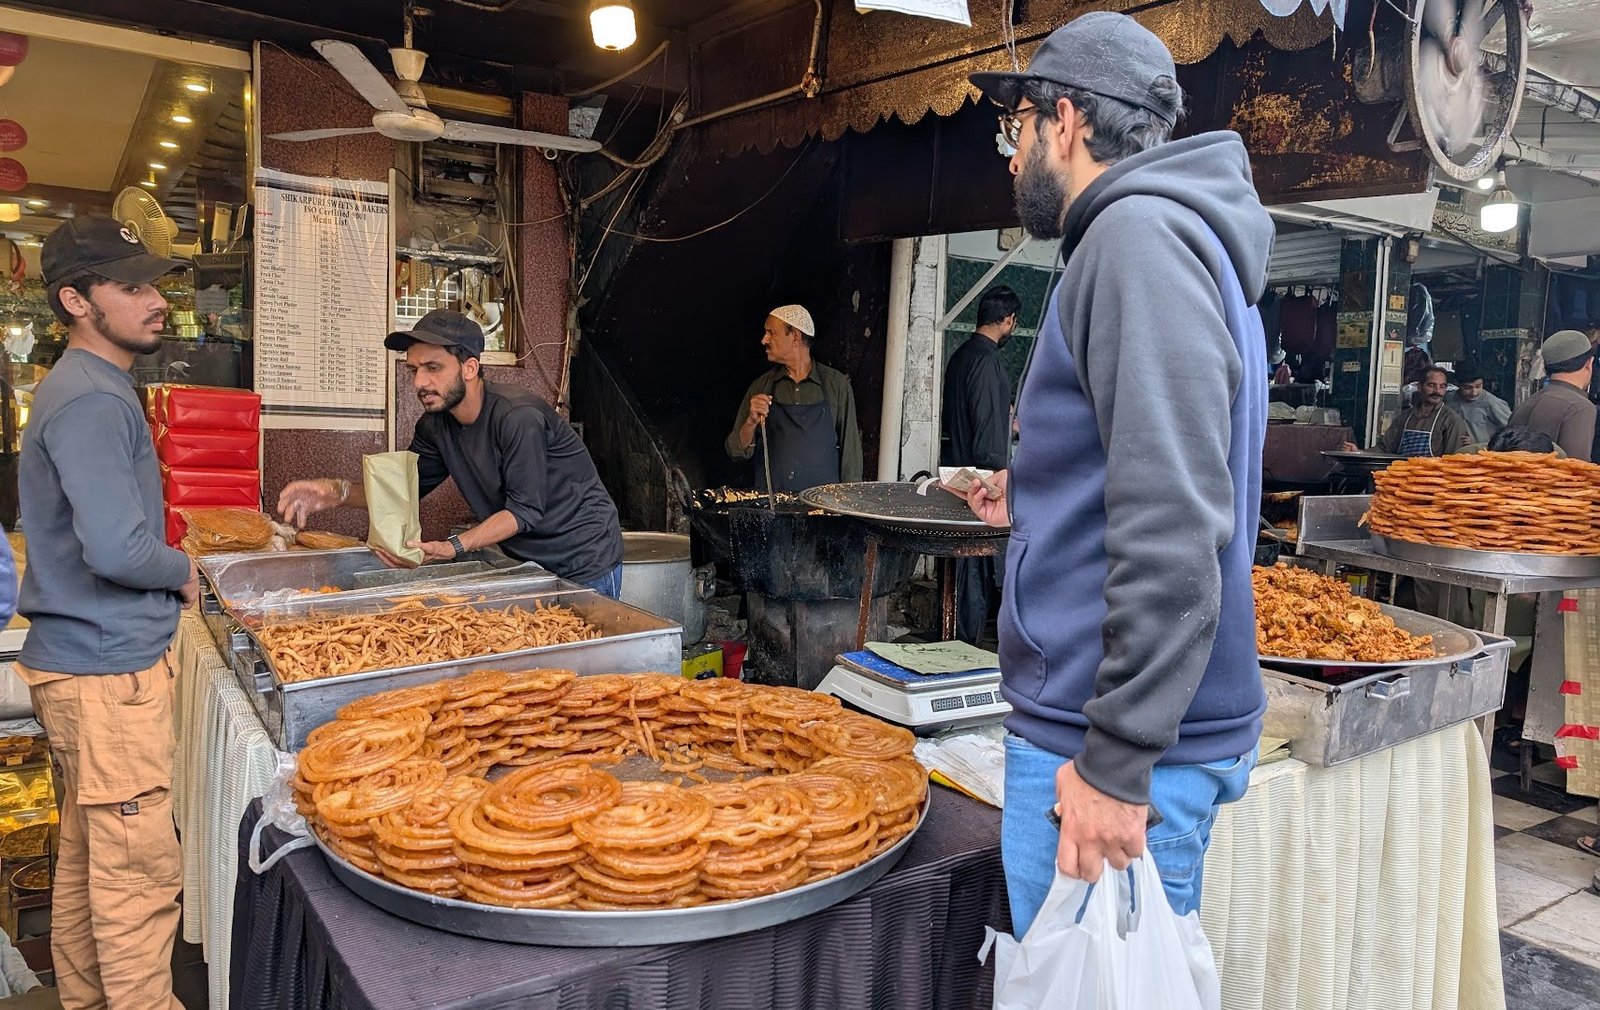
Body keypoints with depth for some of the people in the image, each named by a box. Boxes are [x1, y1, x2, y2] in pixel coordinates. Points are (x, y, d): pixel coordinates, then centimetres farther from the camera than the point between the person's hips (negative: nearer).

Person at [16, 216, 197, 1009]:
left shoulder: (86, 388, 13)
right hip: (109, 669, -11)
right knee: (139, 871, 0)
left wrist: (166, 570, 7)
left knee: (87, 854, 21)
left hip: (77, 660, 11)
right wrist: (183, 572, -9)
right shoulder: (92, 401, -19)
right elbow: (116, 549, -28)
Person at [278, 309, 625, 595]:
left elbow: (524, 510, -23)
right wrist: (339, 492, -15)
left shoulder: (518, 417, -25)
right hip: (527, 561, 7)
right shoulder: (436, 425, 1)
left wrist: (453, 548, -32)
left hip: (585, 563, -7)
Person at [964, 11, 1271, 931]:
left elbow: (1174, 524, -25)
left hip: (1114, 749, -10)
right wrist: (1036, 498, 29)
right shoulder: (1178, 236, 17)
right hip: (1091, 718, 10)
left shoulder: (1141, 234, -15)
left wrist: (1117, 762, -23)